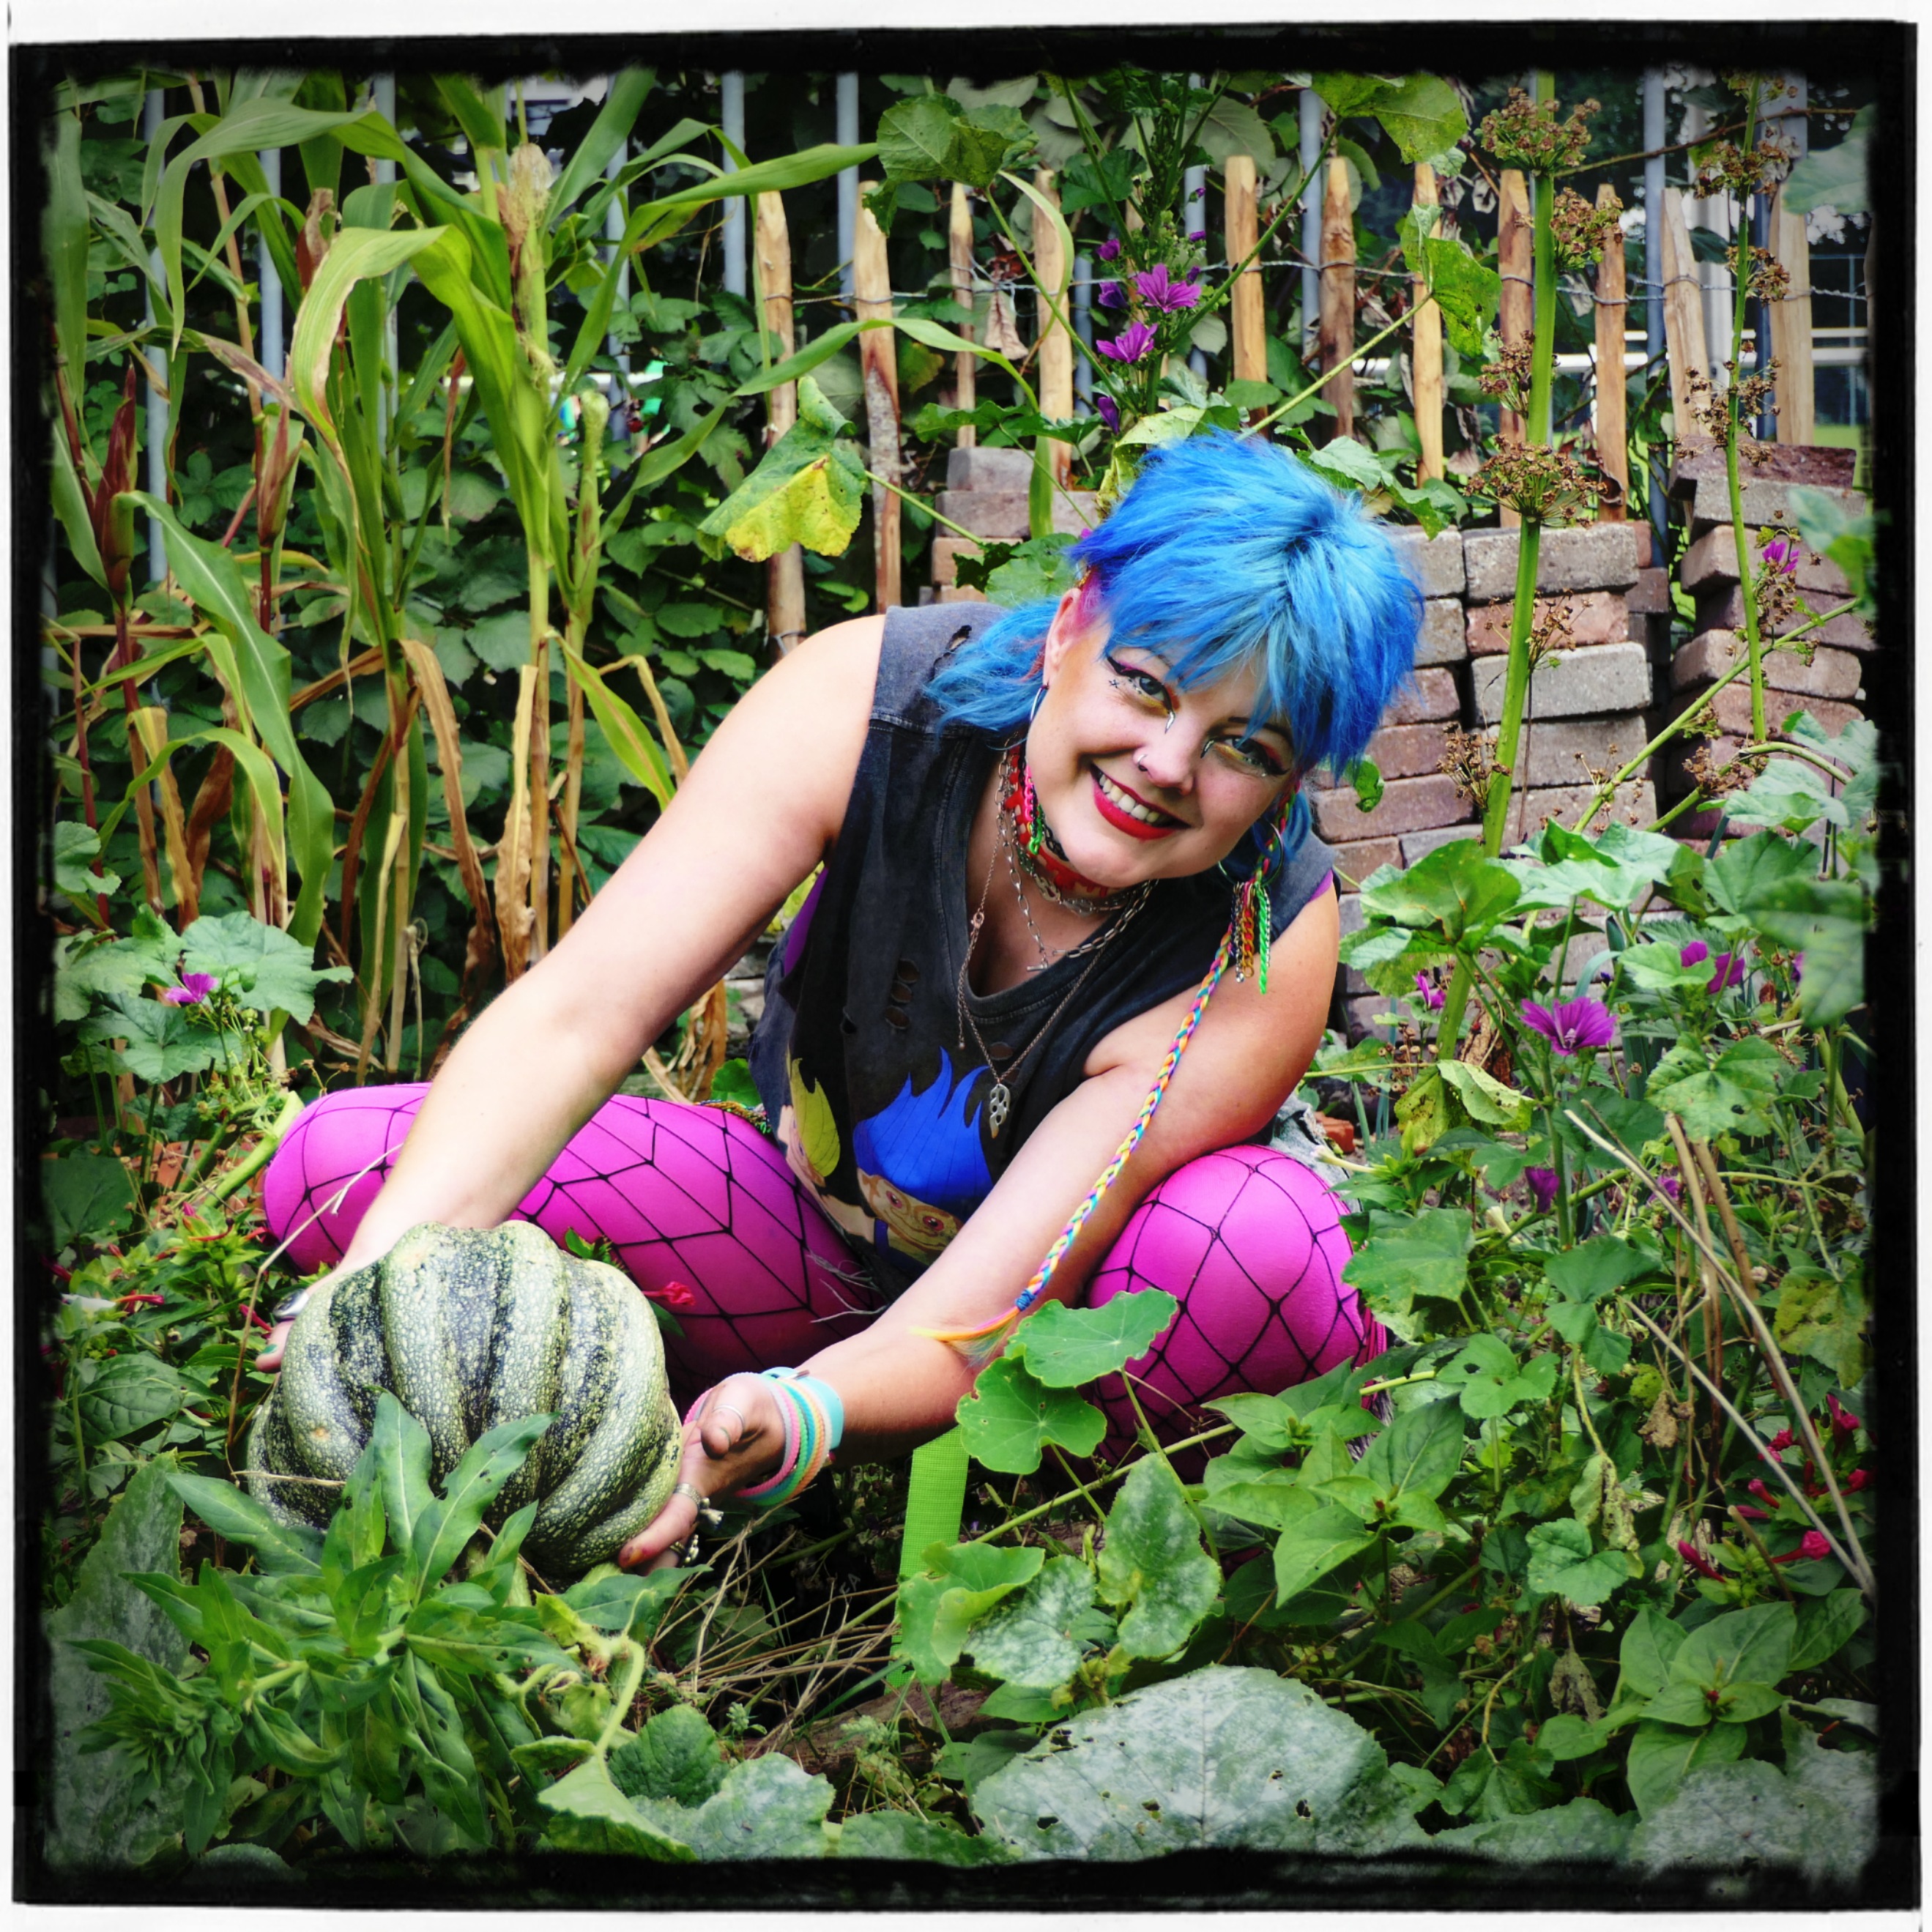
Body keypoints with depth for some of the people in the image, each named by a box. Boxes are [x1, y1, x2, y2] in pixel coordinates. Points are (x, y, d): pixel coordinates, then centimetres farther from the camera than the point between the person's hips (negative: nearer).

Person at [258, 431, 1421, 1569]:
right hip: (825, 1222, 2)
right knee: (338, 1162, -18)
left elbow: (972, 1324, -36)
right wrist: (383, 1292, -50)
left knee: (1256, 1239, -39)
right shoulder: (866, 700, -26)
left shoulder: (1269, 952, -30)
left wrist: (782, 1427, -58)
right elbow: (581, 1013, -34)